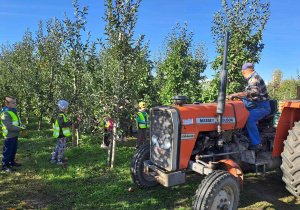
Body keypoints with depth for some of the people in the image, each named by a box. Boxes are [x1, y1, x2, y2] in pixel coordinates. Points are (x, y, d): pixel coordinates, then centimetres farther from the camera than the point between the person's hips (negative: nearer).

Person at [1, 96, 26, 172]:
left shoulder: (13, 111, 9)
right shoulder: (6, 114, -22)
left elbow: (18, 121, 19)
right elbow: (9, 127, -27)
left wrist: (22, 125, 0)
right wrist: (21, 128, -21)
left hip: (15, 135, 9)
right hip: (9, 135, -9)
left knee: (14, 150, 21)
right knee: (7, 151, 2)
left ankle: (11, 162, 37)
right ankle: (5, 166, 13)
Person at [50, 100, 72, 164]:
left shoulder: (61, 114, 11)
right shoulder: (60, 115, -21)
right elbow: (62, 124, -33)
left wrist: (68, 124, 11)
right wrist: (70, 123, -23)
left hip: (61, 133, 10)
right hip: (61, 134, -10)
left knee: (58, 146, 20)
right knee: (62, 147, 2)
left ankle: (53, 159, 29)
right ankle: (59, 161, 13)